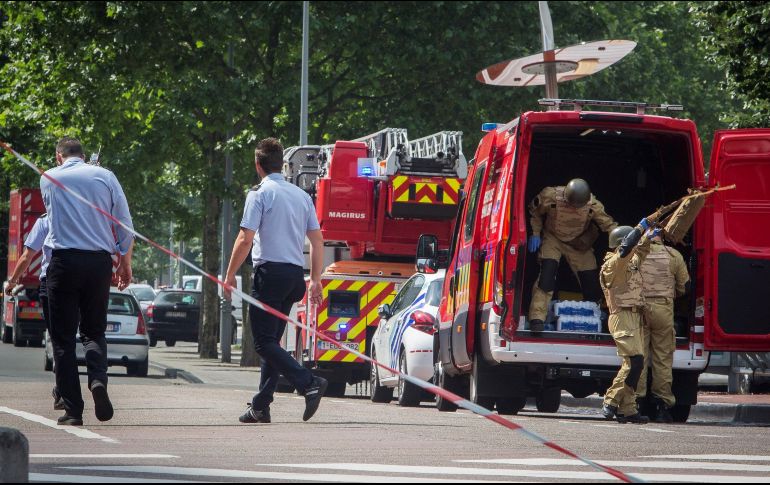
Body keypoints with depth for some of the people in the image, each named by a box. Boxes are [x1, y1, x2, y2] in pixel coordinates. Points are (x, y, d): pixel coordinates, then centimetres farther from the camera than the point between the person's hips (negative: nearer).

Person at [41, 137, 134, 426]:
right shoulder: (105, 177, 6)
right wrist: (126, 264, 15)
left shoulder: (49, 178, 5)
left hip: (64, 261, -1)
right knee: (94, 331, 13)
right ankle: (98, 378, -17)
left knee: (63, 337, 3)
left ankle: (72, 410, -3)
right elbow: (125, 225, 5)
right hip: (99, 261, 2)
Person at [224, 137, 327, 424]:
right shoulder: (302, 195, 13)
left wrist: (230, 276, -3)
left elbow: (245, 239, -11)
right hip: (295, 273, 7)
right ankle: (261, 406, 12)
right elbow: (317, 241, 13)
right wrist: (315, 280, 18)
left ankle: (309, 384, -25)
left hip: (270, 271, -7)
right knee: (272, 341, 13)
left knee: (264, 342, -7)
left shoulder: (260, 194, -6)